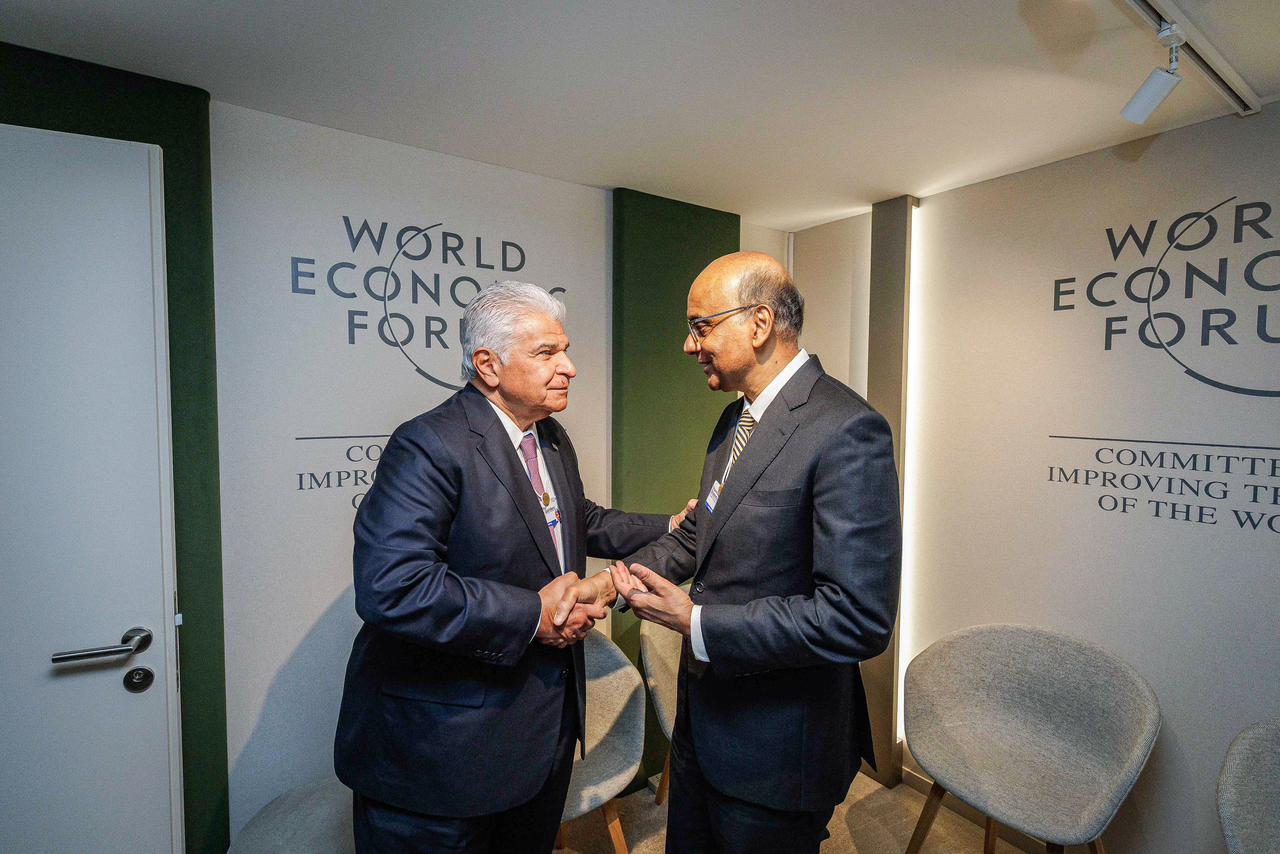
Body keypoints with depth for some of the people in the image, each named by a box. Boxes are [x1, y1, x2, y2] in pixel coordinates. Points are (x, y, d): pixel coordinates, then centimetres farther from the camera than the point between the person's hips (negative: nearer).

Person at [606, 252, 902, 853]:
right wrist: (633, 573, -4)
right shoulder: (735, 418, 4)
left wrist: (698, 623, -23)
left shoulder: (846, 431, -24)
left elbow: (858, 620, -28)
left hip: (774, 742, -7)